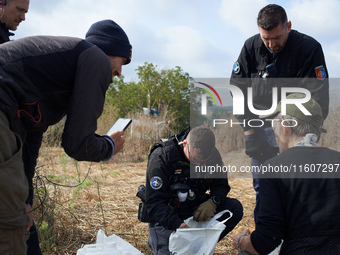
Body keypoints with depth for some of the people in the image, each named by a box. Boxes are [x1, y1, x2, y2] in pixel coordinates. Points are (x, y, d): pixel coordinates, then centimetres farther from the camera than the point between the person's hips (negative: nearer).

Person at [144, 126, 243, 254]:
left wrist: (212, 202, -22)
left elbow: (221, 185, 3)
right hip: (166, 215, -5)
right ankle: (155, 239, 7)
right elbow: (154, 203, -26)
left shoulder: (212, 155, -9)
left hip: (195, 209, 5)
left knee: (235, 208, -15)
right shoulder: (161, 157, -24)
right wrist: (179, 225, -41)